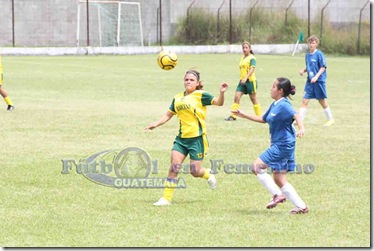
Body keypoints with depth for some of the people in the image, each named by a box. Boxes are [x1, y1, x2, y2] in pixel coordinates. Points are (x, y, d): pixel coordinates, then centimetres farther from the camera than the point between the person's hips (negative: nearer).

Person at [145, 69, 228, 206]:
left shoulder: (201, 95, -5)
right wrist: (155, 124, 9)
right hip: (181, 138, 4)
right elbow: (168, 115, 21)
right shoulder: (177, 98, 11)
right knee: (174, 166, -6)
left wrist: (222, 93, -32)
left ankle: (208, 175, 33)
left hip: (197, 138, -4)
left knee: (195, 171, -2)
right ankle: (167, 198, 0)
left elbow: (218, 102, -12)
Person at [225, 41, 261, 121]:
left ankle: (259, 116, 15)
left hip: (250, 80, -7)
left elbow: (252, 69, -20)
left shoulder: (252, 58, -9)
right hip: (242, 81, 7)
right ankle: (233, 116, -6)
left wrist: (246, 78, -31)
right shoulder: (242, 58, 14)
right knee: (236, 97, -5)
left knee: (253, 99, 3)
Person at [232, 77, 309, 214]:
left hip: (283, 145, -10)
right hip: (278, 145, 10)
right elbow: (263, 119, 29)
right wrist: (244, 115, 30)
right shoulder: (274, 105, 15)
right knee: (279, 179, 9)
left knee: (257, 166, -8)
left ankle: (277, 195, -5)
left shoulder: (284, 105, -14)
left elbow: (296, 116, -30)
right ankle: (301, 206, 8)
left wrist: (301, 129, -49)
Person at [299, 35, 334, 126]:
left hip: (319, 81, -5)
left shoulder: (319, 54, -10)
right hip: (310, 81, 5)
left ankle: (330, 119, 22)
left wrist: (316, 76, -21)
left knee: (322, 101, 6)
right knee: (305, 100, -3)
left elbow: (323, 67, -11)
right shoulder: (307, 55, 9)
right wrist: (303, 70, 0)